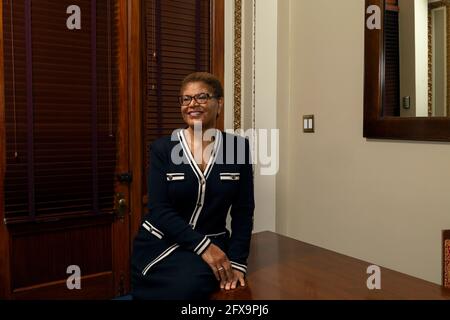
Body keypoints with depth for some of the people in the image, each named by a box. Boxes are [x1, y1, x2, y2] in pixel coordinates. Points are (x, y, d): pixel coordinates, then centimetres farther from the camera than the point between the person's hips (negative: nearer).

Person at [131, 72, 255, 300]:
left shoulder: (238, 147, 0)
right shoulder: (162, 148, -3)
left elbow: (243, 210, 0)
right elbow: (159, 209, -10)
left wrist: (237, 262, -9)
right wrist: (203, 245, -19)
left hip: (213, 245, 0)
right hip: (160, 246, 0)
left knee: (192, 284, -28)